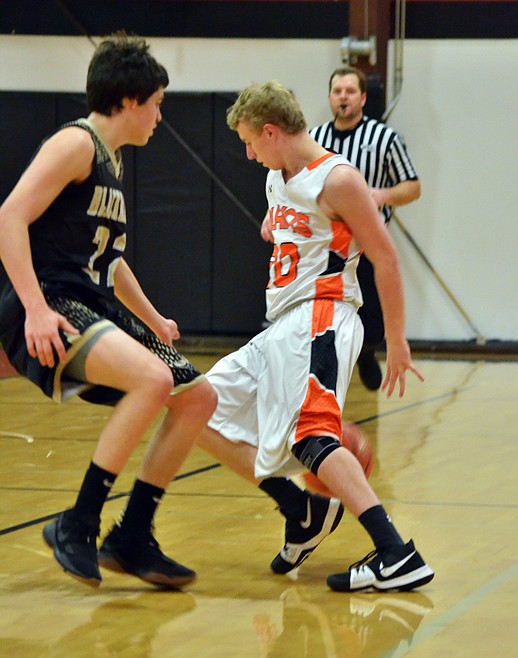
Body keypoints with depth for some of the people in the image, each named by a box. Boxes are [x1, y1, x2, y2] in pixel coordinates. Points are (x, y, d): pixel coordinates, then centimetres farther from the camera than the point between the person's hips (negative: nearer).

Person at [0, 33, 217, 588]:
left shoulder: (110, 161, 21)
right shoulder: (75, 144, -8)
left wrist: (154, 322, 42)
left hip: (96, 313, 10)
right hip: (50, 316, -10)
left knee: (198, 397, 8)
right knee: (154, 380, -30)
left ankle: (131, 538, 12)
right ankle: (76, 527, -19)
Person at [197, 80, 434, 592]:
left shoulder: (337, 180, -11)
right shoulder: (277, 179, 16)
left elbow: (385, 258, -10)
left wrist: (396, 343, -8)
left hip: (318, 320, -10)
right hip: (279, 330, 10)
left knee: (311, 439, -28)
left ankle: (397, 556, -36)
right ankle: (303, 511, 7)